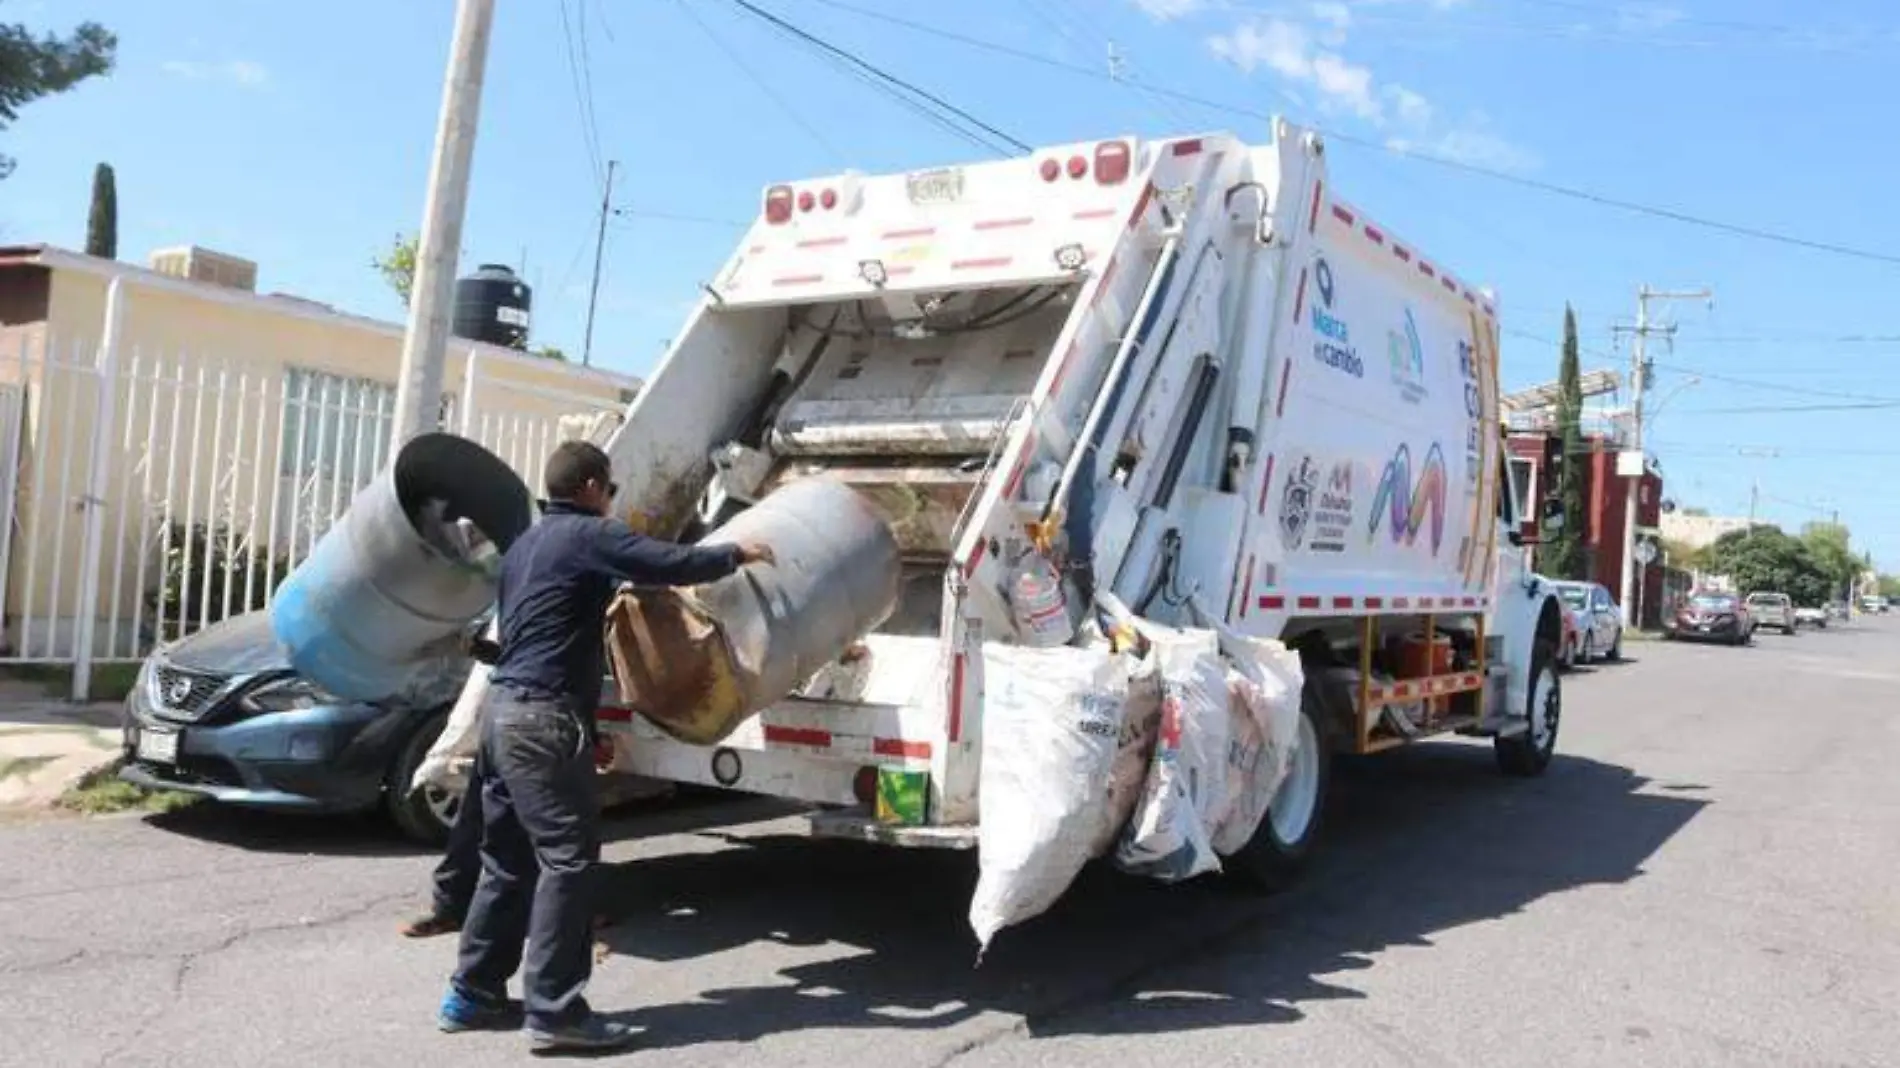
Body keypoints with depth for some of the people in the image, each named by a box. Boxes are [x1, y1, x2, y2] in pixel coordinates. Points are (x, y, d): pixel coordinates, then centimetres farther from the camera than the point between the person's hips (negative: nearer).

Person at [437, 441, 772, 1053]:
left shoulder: (525, 545, 20)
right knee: (567, 859, -7)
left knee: (509, 861, 15)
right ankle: (553, 1011, -6)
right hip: (544, 718, -10)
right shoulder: (585, 536, -8)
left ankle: (472, 994, 21)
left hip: (503, 708, 10)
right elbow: (673, 564, -13)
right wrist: (736, 556, 1)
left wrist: (614, 591, 34)